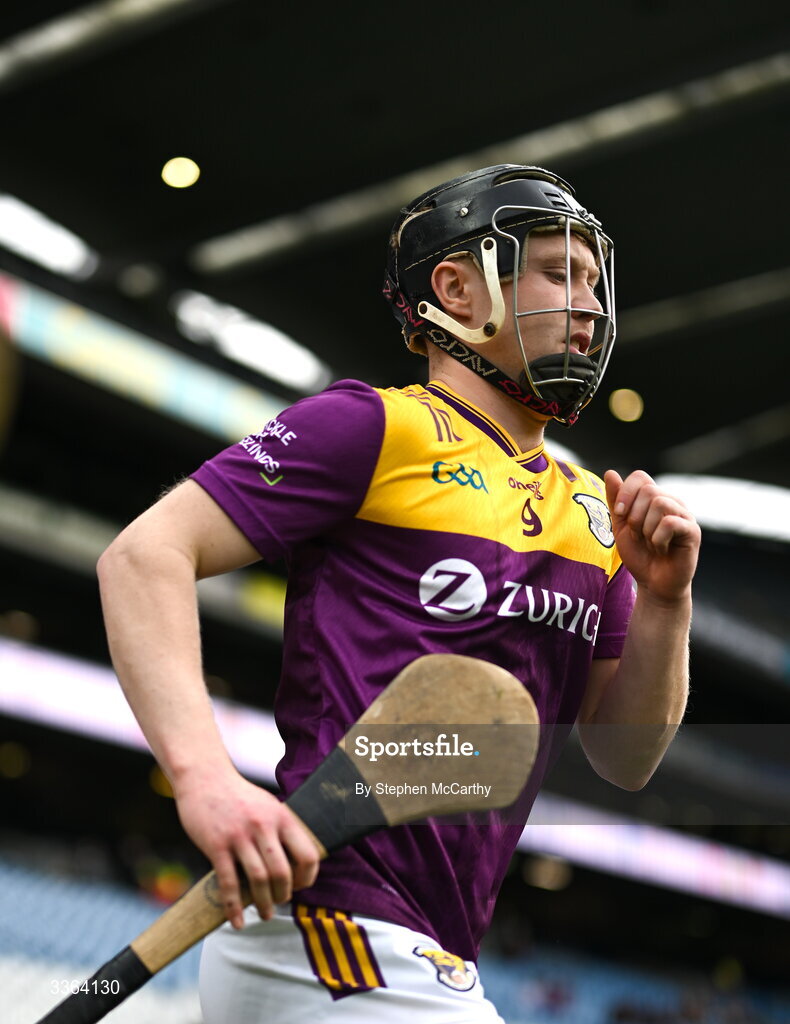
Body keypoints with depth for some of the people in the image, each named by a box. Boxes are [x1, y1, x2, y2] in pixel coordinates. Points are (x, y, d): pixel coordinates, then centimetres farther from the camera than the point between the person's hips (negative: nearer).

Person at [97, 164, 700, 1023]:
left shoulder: (590, 510, 18)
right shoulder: (378, 428, -3)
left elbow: (624, 759, 17)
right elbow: (144, 555, -11)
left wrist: (663, 600, 0)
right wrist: (204, 774, -24)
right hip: (326, 935, -8)